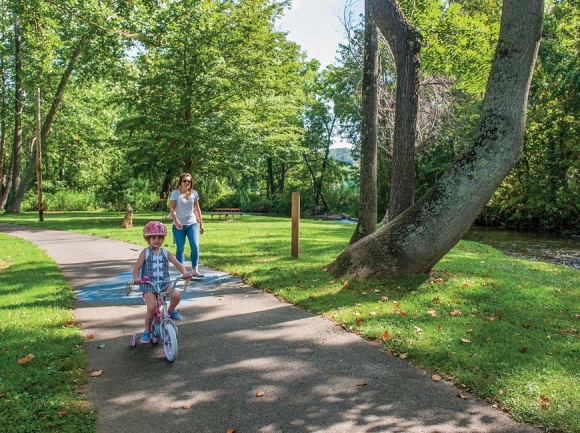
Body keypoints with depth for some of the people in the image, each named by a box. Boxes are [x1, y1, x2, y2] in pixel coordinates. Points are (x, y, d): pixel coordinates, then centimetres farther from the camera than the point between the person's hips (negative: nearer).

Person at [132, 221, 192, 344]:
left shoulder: (165, 253, 7)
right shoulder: (145, 253, 0)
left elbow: (177, 263, 0)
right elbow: (137, 267, -7)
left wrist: (185, 272, -20)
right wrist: (136, 278, -28)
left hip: (164, 283, 3)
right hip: (148, 284, -2)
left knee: (176, 295, -25)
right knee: (152, 307, -22)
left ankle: (171, 310, 10)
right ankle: (147, 331, 3)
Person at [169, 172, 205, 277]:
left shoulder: (194, 193, 8)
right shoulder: (175, 193, -2)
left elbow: (197, 209, 12)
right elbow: (172, 209, -9)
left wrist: (201, 223, 11)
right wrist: (176, 221, -23)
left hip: (192, 224, 3)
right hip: (179, 225, -2)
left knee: (195, 246, -10)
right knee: (180, 248, 4)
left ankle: (195, 270, -4)